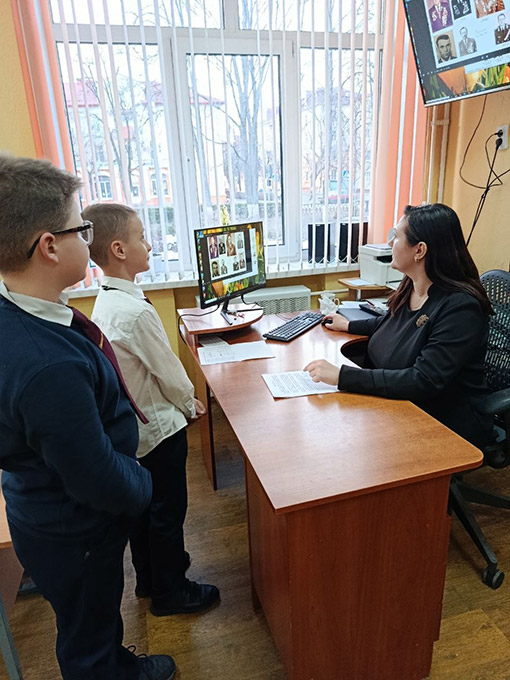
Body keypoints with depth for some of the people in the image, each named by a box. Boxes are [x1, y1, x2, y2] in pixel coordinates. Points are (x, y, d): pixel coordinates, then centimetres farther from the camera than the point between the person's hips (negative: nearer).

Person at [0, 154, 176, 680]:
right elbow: (101, 481, -30)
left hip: (48, 513, 9)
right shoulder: (49, 367, -40)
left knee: (100, 615, 35)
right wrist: (143, 484, -9)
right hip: (73, 536, -9)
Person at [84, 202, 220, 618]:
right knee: (168, 510, 11)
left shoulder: (104, 302, 0)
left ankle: (148, 576, 45)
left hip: (132, 425, 9)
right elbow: (169, 371, -20)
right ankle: (169, 591, 33)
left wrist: (181, 399, 11)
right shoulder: (136, 311, -29)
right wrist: (190, 404, -1)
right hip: (159, 427, -9)